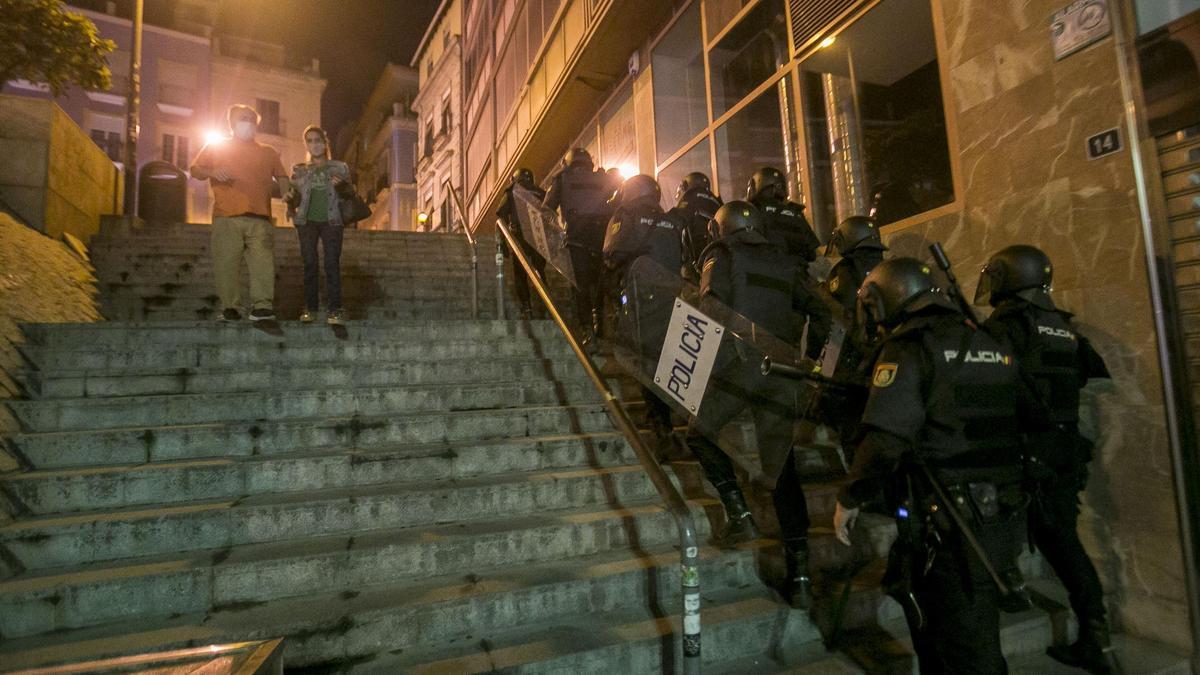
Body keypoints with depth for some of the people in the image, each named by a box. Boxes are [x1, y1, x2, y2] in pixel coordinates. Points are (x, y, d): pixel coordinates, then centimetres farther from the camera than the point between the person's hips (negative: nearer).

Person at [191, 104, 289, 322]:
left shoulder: (268, 152, 23)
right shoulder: (215, 148, 20)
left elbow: (281, 178, 21)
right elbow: (195, 170, 17)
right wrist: (212, 172, -5)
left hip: (260, 218, 0)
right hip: (226, 218, 0)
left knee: (263, 263, -13)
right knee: (226, 264, -4)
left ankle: (262, 306, -15)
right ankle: (230, 307, 2)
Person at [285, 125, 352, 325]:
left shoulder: (339, 168, 13)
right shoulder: (299, 170, 17)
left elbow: (350, 195, 10)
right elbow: (295, 199, 16)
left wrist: (342, 187, -11)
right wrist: (290, 199, -7)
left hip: (331, 221, -2)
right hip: (307, 221, 2)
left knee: (332, 264, -12)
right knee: (309, 264, -4)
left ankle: (334, 309, -15)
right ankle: (309, 307, -1)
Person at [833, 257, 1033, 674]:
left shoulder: (907, 350, -12)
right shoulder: (994, 347, 12)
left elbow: (884, 441, -20)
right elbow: (1023, 424, 19)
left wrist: (849, 499, -8)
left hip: (951, 528, -8)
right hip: (1005, 519, 8)